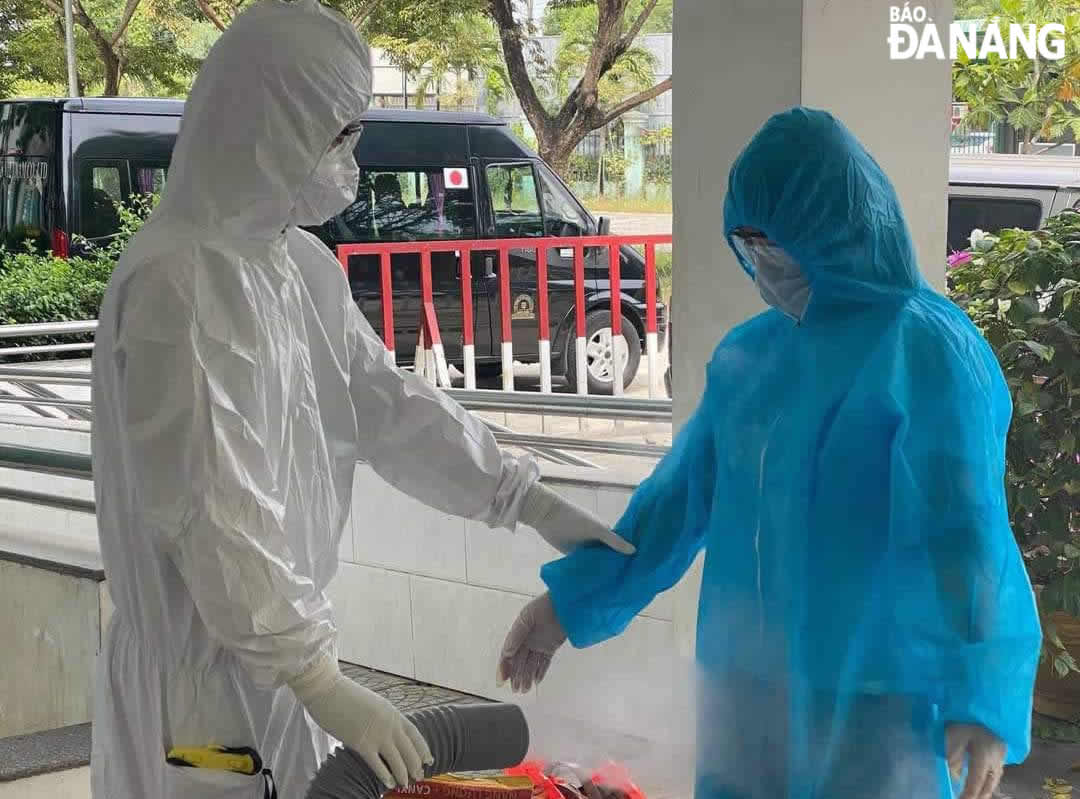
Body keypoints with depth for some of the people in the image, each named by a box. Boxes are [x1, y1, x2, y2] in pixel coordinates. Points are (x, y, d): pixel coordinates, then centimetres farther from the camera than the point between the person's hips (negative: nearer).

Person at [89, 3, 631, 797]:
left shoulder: (302, 264, 4)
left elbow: (386, 402, 10)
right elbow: (206, 509, -26)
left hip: (278, 645, 8)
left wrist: (533, 503, 6)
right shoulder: (174, 281, -22)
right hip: (204, 663, -8)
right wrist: (321, 679, -26)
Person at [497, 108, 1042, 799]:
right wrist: (571, 597, 17)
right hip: (745, 678, 6)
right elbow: (683, 491, 14)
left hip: (877, 689, -6)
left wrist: (978, 696, -28)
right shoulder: (748, 352, 7)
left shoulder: (927, 351, -12)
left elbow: (962, 529, -19)